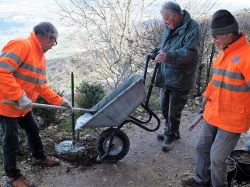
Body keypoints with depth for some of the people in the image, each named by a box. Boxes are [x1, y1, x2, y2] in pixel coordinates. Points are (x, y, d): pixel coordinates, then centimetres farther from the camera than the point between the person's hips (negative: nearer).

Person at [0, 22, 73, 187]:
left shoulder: (41, 56, 8)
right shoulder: (21, 45, -23)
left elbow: (41, 86, 11)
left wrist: (60, 101, 6)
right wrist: (20, 97, -32)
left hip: (23, 106, 9)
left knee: (33, 130, 21)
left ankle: (39, 157, 45)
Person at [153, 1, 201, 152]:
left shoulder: (192, 28, -17)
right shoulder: (169, 27, 6)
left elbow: (190, 52, -28)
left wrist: (169, 56, -39)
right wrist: (158, 52, 1)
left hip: (180, 79, -8)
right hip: (166, 76, 8)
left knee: (174, 112, 6)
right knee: (165, 108, 19)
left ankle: (170, 136, 28)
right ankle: (172, 132, 41)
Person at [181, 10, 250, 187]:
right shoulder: (223, 53, 7)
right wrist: (207, 98, 18)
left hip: (232, 120, -8)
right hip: (212, 115, 8)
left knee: (217, 157, 3)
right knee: (202, 147, 19)